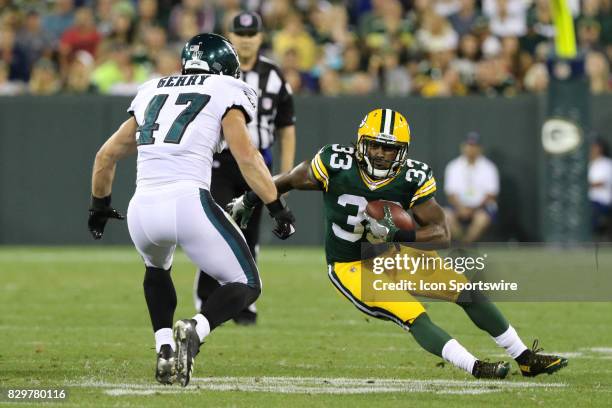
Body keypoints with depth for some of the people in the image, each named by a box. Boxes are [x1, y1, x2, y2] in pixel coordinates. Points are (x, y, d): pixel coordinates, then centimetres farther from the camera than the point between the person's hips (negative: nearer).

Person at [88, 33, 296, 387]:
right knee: (246, 286, 9)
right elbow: (246, 156, -4)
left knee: (157, 270, 36)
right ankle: (195, 330, -20)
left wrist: (100, 205, 45)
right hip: (188, 203, -5)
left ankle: (165, 349, 15)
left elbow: (107, 155, 32)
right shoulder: (225, 93, 9)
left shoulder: (152, 93, 24)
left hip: (142, 210, 5)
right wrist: (278, 207, -1)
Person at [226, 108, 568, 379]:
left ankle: (525, 358, 13)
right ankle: (475, 367, -27)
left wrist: (396, 233, -35)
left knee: (468, 291, 0)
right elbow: (290, 181, -3)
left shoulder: (413, 179, -19)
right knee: (414, 317, -25)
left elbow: (442, 234, -22)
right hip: (351, 267, -4)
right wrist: (249, 201, -1)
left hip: (393, 255, 4)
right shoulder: (336, 165, -22)